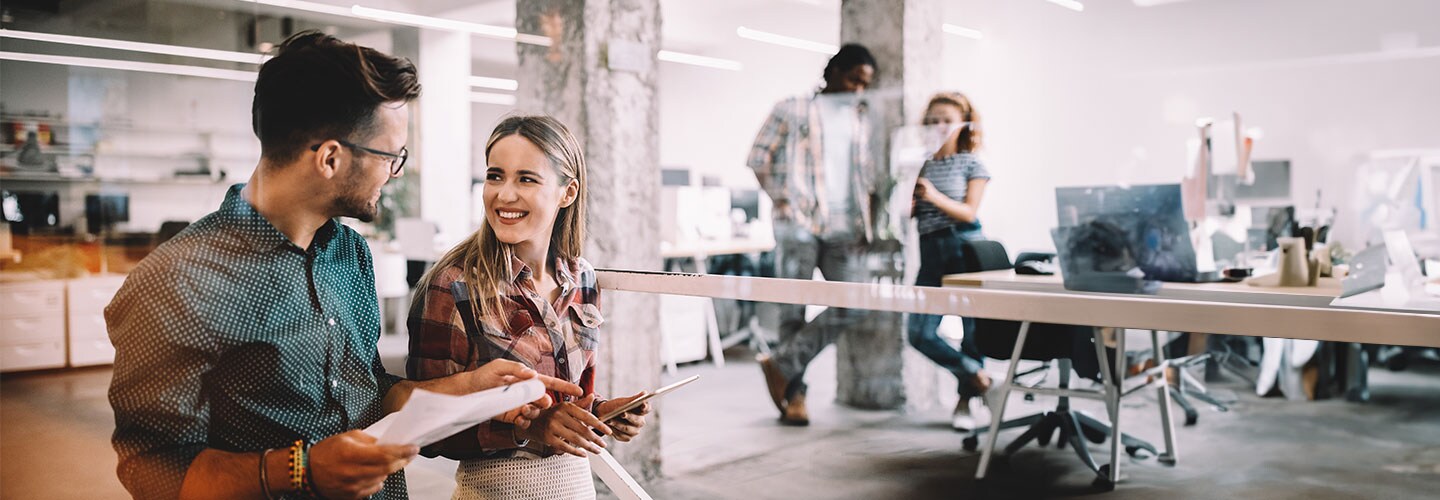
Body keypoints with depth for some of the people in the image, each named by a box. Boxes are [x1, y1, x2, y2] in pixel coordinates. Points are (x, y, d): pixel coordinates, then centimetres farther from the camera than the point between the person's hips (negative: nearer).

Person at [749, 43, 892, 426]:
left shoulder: (861, 118, 21)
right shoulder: (792, 111, 8)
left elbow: (868, 175, 20)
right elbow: (759, 158, 5)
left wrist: (868, 223, 9)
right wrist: (781, 198, -5)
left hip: (844, 228, 4)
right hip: (799, 225, -4)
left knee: (854, 305, -9)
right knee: (793, 309, -3)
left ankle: (781, 365, 2)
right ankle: (794, 394, 7)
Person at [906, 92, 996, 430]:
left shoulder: (971, 165, 4)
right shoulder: (921, 165, 11)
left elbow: (969, 212, -6)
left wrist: (936, 198, -22)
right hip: (931, 252, 3)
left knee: (972, 328, 0)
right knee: (920, 334, -4)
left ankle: (968, 398, 18)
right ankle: (978, 377, 15)